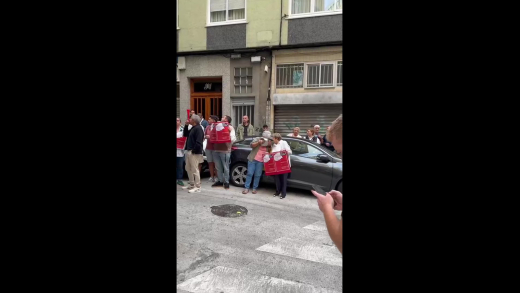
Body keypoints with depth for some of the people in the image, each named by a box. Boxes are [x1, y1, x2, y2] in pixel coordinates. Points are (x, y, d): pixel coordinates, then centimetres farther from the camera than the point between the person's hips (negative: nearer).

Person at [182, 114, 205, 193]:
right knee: (188, 168, 17)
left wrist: (193, 151, -21)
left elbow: (198, 142, -22)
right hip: (189, 151, 11)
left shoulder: (198, 129, -15)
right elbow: (185, 134, 24)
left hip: (194, 152, -11)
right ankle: (191, 184, 28)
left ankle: (197, 187, -2)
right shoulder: (192, 128, 18)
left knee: (195, 169, -7)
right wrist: (186, 125, 14)